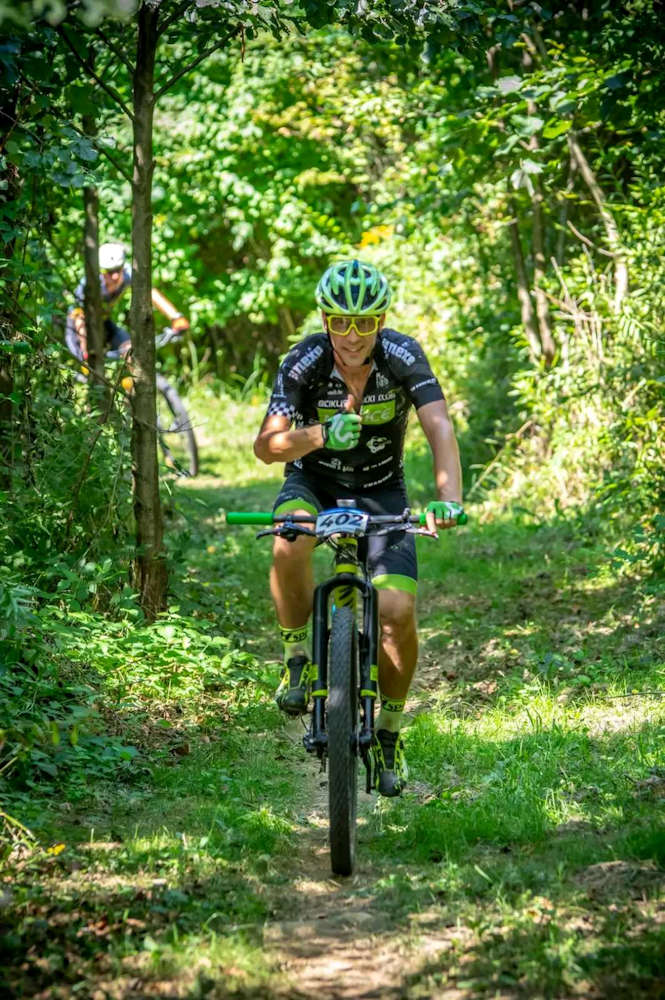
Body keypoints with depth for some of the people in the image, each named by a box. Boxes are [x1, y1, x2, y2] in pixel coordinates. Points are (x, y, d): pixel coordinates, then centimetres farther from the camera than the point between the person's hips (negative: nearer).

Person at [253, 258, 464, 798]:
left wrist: (449, 499, -49)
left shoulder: (402, 356, -21)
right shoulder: (305, 362, -22)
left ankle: (388, 733, 6)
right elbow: (267, 446, -28)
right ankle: (297, 657, -10)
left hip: (380, 490, 0)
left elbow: (440, 428, -32)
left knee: (398, 611, -16)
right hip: (313, 481, 0)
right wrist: (321, 434, -47)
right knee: (291, 544, -36)